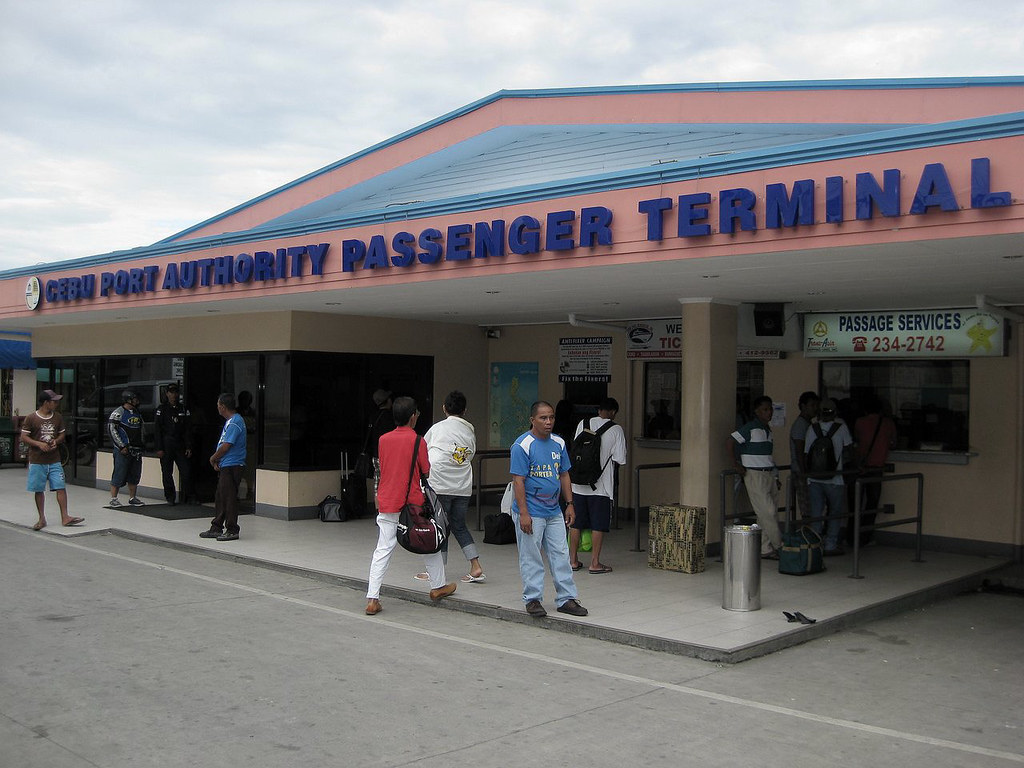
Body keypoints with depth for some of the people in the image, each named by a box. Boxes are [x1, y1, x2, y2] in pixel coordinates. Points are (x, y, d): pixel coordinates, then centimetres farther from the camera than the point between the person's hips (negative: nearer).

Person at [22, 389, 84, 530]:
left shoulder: (57, 417, 7)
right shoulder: (31, 418, -6)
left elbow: (62, 434, 15)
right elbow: (24, 437, -5)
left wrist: (56, 441, -6)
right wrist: (39, 444, -19)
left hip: (54, 460, 3)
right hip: (37, 461, -3)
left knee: (61, 487, -4)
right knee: (39, 490, 5)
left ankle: (65, 517, -1)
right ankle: (42, 519, 15)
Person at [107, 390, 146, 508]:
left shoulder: (137, 413, 15)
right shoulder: (118, 413, -8)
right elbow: (111, 429, -13)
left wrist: (142, 444, 14)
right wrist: (122, 446, -16)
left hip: (136, 449, 7)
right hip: (123, 449, -7)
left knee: (135, 475, 10)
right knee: (119, 474, -5)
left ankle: (133, 498, 20)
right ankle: (113, 499, 3)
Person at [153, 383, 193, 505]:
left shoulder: (184, 409, 10)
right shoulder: (162, 409, 2)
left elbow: (188, 430, 10)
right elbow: (157, 430, -2)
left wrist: (188, 447, 2)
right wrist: (159, 449, -8)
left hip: (180, 446, 2)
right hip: (166, 446, -2)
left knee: (186, 472, -5)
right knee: (167, 473, 2)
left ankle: (187, 497, 5)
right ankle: (170, 497, 12)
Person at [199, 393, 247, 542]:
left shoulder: (234, 423, -17)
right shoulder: (230, 421, 16)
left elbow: (226, 446, -20)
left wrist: (213, 458, -5)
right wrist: (217, 460, 7)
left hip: (232, 466, -10)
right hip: (225, 466, 10)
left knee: (229, 498, -4)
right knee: (220, 497, 15)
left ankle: (232, 531, 3)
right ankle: (216, 528, 23)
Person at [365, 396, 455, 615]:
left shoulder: (383, 439, 3)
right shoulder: (417, 441, -10)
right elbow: (427, 472, -5)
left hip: (386, 505, 3)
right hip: (412, 504, -3)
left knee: (383, 550, 3)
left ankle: (372, 599, -4)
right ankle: (438, 587, 28)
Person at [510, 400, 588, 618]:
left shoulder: (558, 443, 9)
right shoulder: (522, 445, -11)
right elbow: (518, 481, -14)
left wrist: (569, 504, 11)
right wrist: (523, 513, -17)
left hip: (554, 511, 6)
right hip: (531, 513, -6)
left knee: (561, 555, 8)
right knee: (531, 558, 2)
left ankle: (566, 599, 15)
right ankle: (533, 600, 14)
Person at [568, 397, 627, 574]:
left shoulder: (583, 424, 4)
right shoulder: (616, 430, -6)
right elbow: (620, 459, -7)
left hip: (579, 484, 4)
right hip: (601, 485, -4)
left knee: (575, 523, 11)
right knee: (598, 525, 4)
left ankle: (573, 560, 17)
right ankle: (595, 563, 6)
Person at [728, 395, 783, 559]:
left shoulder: (768, 429, 16)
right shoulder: (751, 427, -9)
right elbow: (731, 441, -14)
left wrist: (776, 476, 18)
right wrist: (736, 465, -11)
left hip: (768, 474, 8)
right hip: (755, 475, -8)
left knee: (766, 514, 7)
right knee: (768, 512, -8)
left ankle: (765, 549, 12)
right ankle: (779, 546, 1)